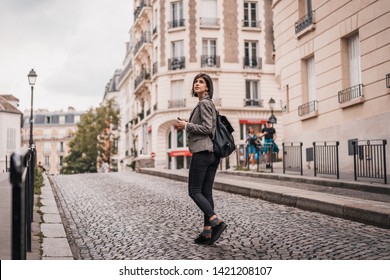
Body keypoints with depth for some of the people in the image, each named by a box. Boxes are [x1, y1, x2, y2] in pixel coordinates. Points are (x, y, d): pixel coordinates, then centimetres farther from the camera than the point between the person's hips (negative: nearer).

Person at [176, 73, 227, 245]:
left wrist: (186, 125, -7)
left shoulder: (204, 103, -8)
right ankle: (207, 232, 6)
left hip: (202, 152, -9)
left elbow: (207, 128, -17)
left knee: (194, 191, -4)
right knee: (206, 192, 6)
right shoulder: (210, 104, 21)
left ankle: (217, 222, -13)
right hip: (213, 153, 9)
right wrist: (187, 125, 19)